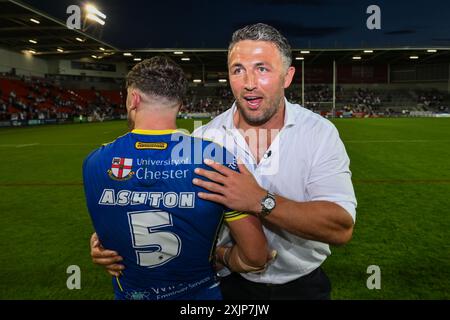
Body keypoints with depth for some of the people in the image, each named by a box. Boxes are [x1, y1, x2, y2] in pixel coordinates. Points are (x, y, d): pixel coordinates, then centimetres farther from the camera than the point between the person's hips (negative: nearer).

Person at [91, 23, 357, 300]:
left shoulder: (319, 132, -16)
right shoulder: (203, 139, -11)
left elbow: (342, 228, -25)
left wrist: (260, 201, -36)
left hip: (304, 285, 0)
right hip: (230, 284, 1)